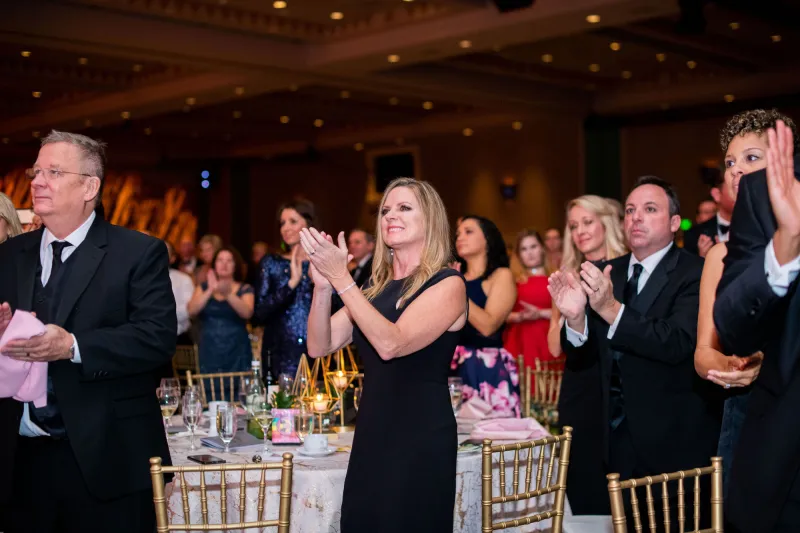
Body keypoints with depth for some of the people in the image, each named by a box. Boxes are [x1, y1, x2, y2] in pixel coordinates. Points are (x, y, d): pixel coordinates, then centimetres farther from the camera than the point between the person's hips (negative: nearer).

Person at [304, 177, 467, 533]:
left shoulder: (448, 284, -9)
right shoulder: (376, 288, 9)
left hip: (420, 440, -6)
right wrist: (323, 286, -13)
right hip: (371, 435, 6)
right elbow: (319, 347, 2)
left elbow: (391, 344, -23)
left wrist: (341, 279, -22)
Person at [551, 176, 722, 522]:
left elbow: (678, 344, -26)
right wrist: (575, 317, -17)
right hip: (618, 436, 5)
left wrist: (612, 309, -35)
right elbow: (580, 357, 4)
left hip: (675, 441, -5)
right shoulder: (606, 273, 5)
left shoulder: (695, 274, -11)